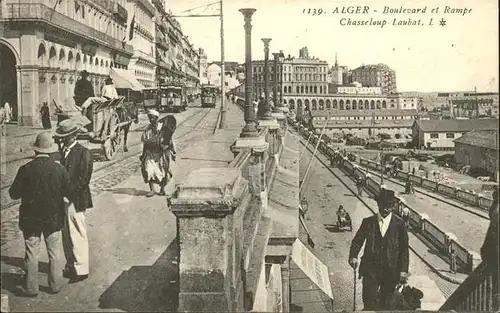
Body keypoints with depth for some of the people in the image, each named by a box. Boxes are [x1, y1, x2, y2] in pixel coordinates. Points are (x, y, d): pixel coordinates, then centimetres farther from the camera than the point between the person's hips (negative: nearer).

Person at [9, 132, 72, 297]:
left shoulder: (26, 169, -14)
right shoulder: (59, 169, -11)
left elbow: (14, 194, -9)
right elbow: (69, 193, -5)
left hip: (31, 218, -1)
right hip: (53, 218, 1)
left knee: (31, 254, 10)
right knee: (54, 254, 14)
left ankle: (30, 287, 18)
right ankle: (54, 285, 23)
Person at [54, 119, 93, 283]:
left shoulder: (84, 153, -12)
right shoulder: (63, 151, 10)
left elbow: (83, 179, -16)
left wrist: (69, 194, -17)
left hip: (75, 200, -7)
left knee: (77, 236, -1)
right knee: (66, 236, 15)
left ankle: (81, 270, 10)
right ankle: (70, 266, 28)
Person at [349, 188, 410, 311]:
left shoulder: (399, 225, 0)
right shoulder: (368, 222, 2)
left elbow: (404, 249, 2)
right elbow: (358, 240, 3)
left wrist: (403, 270, -3)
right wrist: (353, 256, -15)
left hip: (390, 271, 0)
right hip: (371, 268, 0)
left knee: (385, 304, 9)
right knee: (369, 300, -8)